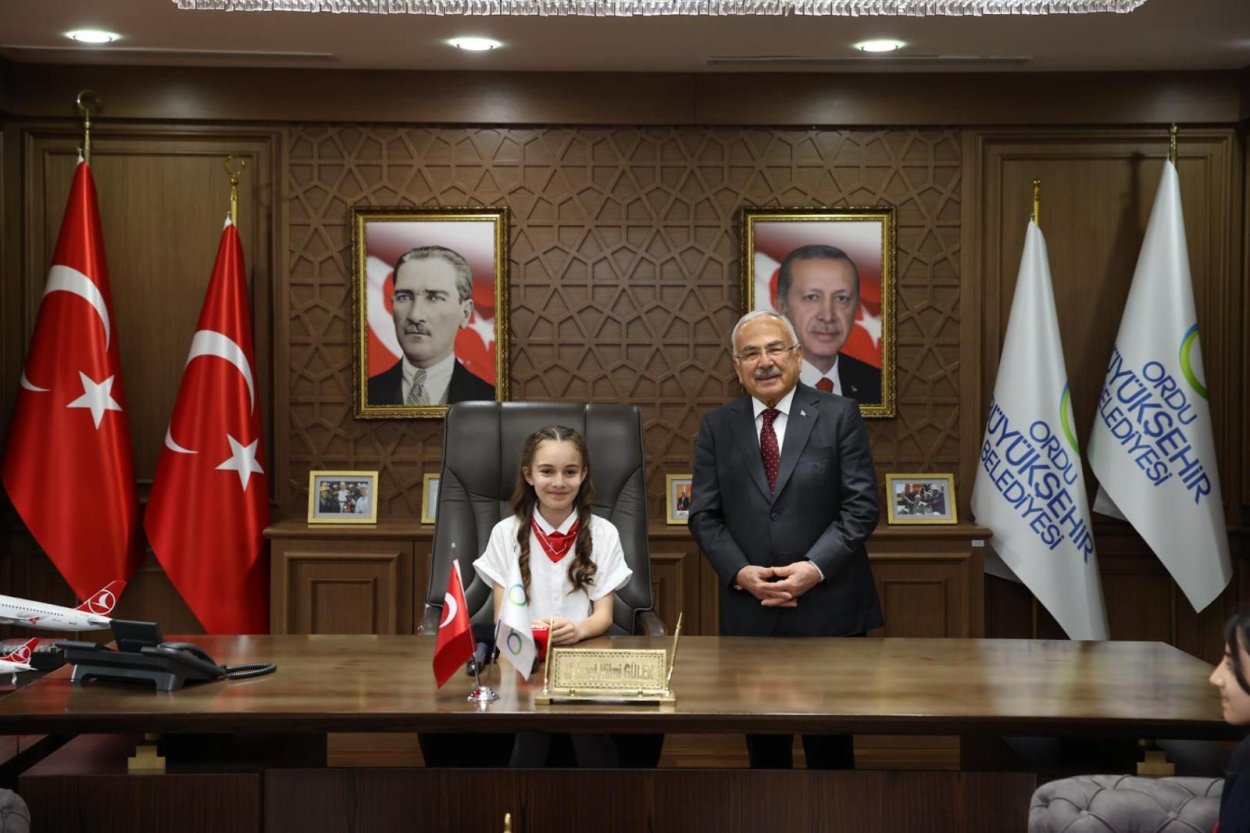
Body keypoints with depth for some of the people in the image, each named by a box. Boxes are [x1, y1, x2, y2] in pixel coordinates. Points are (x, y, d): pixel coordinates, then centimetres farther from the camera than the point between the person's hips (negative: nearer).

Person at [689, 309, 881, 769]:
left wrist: (816, 567, -15)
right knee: (763, 743, 10)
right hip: (749, 611, 2)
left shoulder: (839, 415, 0)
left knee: (830, 740, 5)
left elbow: (861, 505, -4)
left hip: (828, 607, -2)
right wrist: (739, 572, -10)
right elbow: (704, 515, 6)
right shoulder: (717, 426, 8)